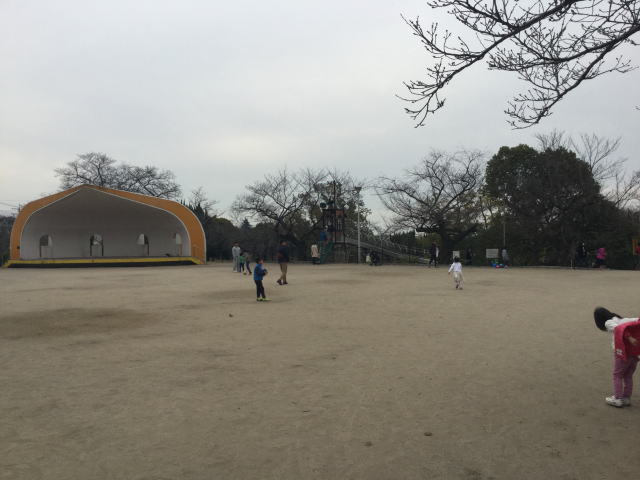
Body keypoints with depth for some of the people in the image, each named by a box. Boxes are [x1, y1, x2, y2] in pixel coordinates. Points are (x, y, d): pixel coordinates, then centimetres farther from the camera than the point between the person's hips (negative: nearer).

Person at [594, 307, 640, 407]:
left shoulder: (608, 323, -3)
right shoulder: (623, 319, 17)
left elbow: (618, 328, -21)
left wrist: (629, 338, -28)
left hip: (622, 352, -6)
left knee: (617, 375, 9)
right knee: (628, 376, 18)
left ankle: (617, 399, 11)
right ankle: (626, 398, 24)